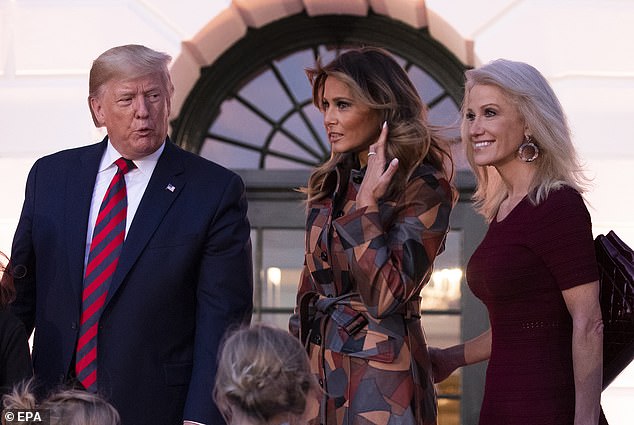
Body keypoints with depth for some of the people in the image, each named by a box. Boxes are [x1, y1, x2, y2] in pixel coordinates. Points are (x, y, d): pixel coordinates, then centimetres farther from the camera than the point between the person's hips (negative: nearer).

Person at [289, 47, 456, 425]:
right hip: (319, 364, 7)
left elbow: (384, 297, -19)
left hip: (379, 372, -7)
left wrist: (367, 204, -19)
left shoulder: (423, 189, -11)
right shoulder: (330, 183, 10)